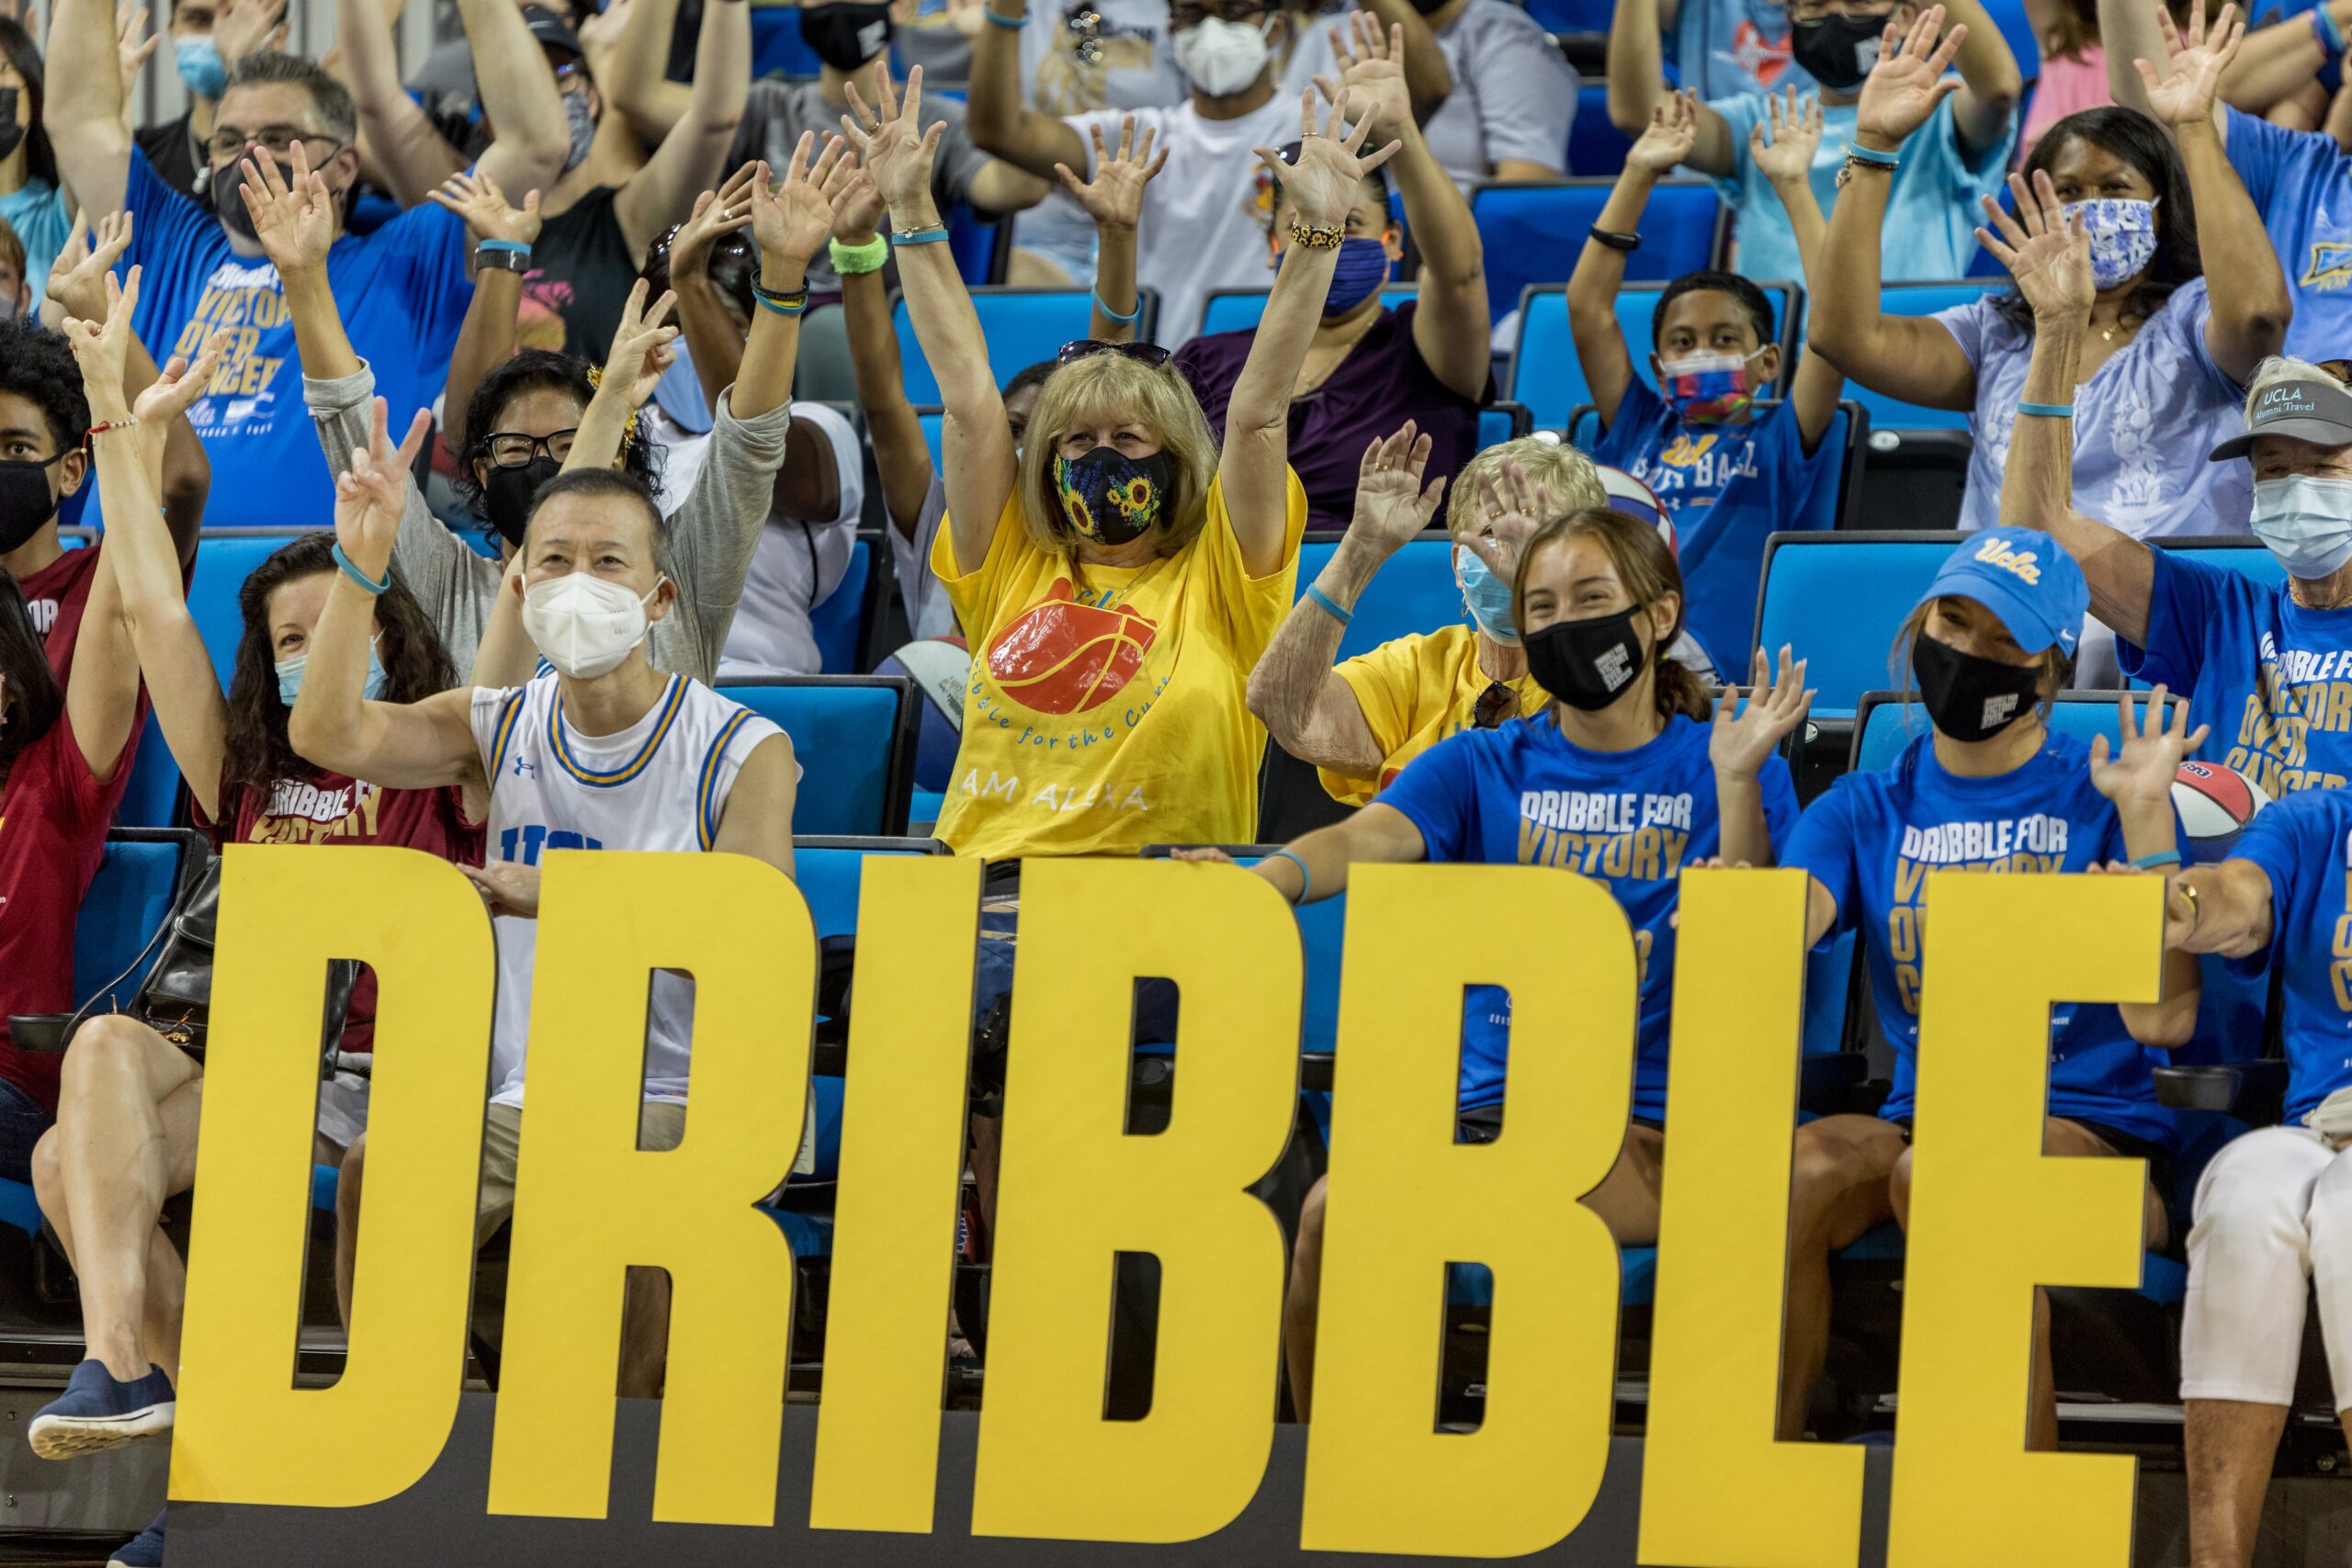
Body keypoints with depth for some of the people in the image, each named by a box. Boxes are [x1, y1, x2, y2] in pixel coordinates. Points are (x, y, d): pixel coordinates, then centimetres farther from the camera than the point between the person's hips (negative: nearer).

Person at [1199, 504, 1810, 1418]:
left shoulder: (1710, 766, 10)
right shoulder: (1482, 766, 16)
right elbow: (1369, 840, -5)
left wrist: (1735, 777, -18)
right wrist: (1265, 879, -27)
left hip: (1652, 1127, -3)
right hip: (1492, 1108, 3)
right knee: (1333, 1212, -25)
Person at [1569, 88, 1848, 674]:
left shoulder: (1778, 444, 19)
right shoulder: (1639, 433, 27)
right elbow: (1586, 306, 24)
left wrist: (1793, 186, 10)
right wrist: (1637, 175, 23)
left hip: (1715, 680, -3)